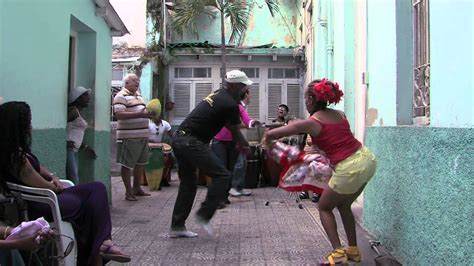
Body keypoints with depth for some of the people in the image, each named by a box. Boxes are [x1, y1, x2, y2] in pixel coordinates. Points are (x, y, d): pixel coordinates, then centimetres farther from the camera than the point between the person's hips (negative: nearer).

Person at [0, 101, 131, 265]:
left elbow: (36, 166, 22)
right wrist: (56, 186, 3)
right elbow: (42, 186, -19)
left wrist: (52, 177, 2)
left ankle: (102, 242, -13)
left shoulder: (16, 149, 8)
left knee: (97, 188, -4)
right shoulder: (16, 156, -24)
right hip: (37, 205, -10)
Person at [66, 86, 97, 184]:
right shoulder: (73, 111, -8)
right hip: (68, 150, -9)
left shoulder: (78, 113, 19)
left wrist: (85, 148, 23)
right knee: (74, 183, -12)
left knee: (75, 181, 8)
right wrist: (64, 142, -21)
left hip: (74, 151, 9)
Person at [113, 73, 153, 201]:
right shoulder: (121, 96, -10)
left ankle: (137, 188, 27)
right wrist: (140, 114, -28)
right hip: (129, 137, -9)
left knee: (141, 163, 15)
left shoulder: (138, 95, 19)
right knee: (127, 164, 0)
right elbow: (119, 114, -21)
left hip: (142, 136, 9)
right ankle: (128, 191, 7)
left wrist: (149, 113, 7)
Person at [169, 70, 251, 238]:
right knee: (222, 175, -5)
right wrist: (245, 147, 20)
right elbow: (235, 132, 2)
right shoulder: (231, 104, -9)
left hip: (178, 138, 10)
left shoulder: (216, 95, 18)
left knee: (188, 182, 16)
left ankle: (177, 226, 21)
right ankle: (204, 215, 0)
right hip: (192, 142, -10)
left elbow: (229, 125, 27)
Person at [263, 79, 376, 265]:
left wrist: (268, 144, 20)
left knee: (324, 208, 15)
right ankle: (353, 250, 32)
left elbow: (270, 134, -1)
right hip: (367, 159, 7)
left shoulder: (310, 123, -6)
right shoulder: (340, 114, 11)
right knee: (343, 205, 26)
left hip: (349, 169, -7)